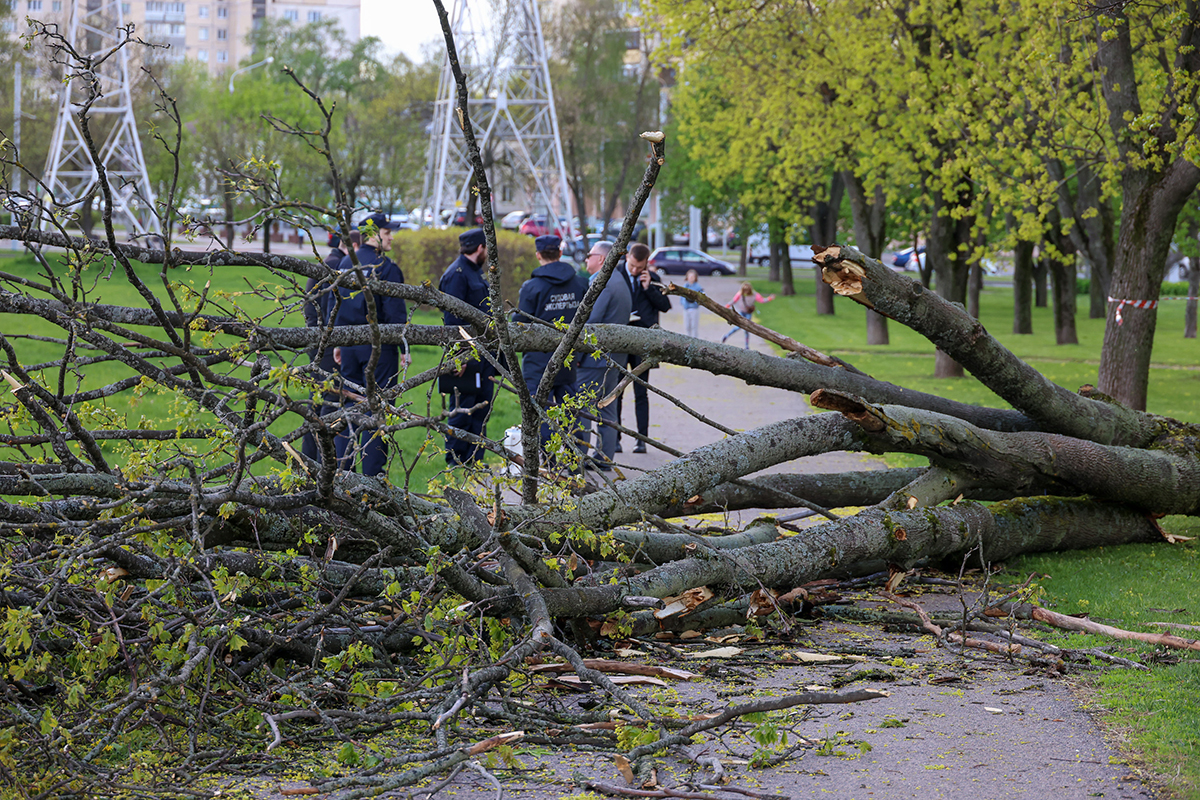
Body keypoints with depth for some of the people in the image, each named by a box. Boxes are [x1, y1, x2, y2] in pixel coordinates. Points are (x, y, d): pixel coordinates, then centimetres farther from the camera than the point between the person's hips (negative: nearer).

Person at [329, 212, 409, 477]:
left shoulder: (345, 264, 8)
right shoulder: (386, 268, -13)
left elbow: (334, 304, 13)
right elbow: (395, 312, -14)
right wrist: (404, 348, -8)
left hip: (349, 343, 7)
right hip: (377, 346, -7)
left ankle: (343, 465, 17)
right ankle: (372, 472, 0)